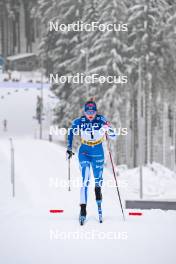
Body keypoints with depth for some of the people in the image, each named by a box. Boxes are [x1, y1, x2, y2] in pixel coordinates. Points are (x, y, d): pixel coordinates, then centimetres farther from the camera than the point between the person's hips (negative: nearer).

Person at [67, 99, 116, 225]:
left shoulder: (101, 120, -13)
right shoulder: (79, 122, -11)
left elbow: (113, 136, -13)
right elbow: (71, 132, 10)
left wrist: (108, 129, -34)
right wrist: (69, 148, 6)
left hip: (98, 154, 1)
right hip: (84, 153, -1)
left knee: (98, 182, 9)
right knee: (85, 180, -19)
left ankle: (99, 206, 36)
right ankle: (83, 209, -23)